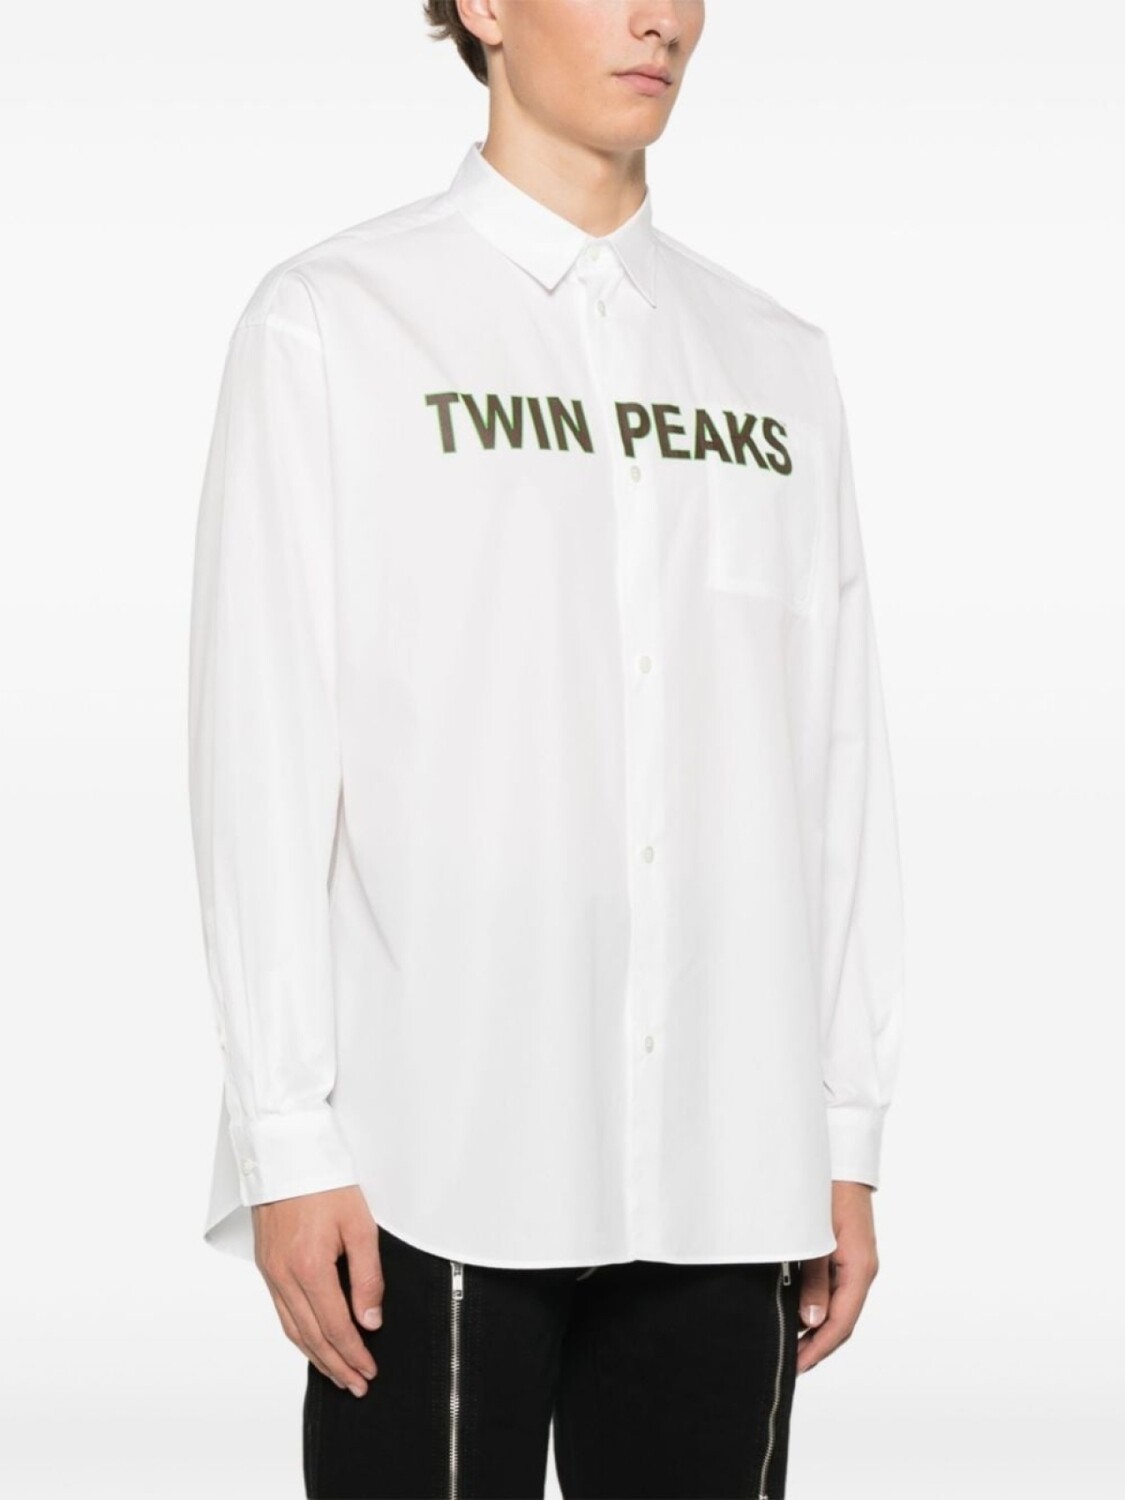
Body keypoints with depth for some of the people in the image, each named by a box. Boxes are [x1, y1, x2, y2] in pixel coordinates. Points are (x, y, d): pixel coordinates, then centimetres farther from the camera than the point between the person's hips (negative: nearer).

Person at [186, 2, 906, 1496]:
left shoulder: (778, 363, 13)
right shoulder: (333, 322, 1)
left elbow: (840, 769, 12)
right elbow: (263, 752, -3)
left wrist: (849, 1134, 8)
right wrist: (290, 1137, -7)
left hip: (729, 1168, 4)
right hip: (441, 1153, -3)